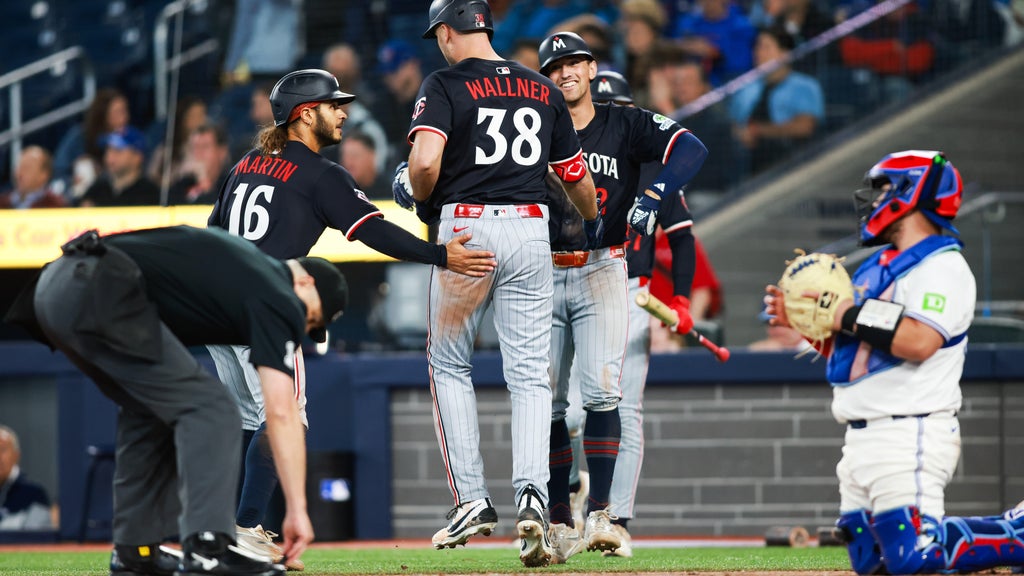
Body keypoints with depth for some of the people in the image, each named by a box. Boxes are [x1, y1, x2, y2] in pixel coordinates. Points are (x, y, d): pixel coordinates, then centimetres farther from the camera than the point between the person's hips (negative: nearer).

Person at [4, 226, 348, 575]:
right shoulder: (280, 300, 2)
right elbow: (281, 411, -5)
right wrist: (296, 508, -5)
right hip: (100, 296, -9)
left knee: (150, 409, 21)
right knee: (209, 408, -6)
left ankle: (135, 548, 18)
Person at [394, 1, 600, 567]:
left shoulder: (445, 85, -4)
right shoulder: (543, 90, 11)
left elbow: (424, 162, -20)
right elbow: (578, 180, 17)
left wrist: (418, 198, 2)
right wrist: (595, 226, 38)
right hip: (531, 230, 3)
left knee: (448, 365, 14)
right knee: (529, 374, 3)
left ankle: (471, 499, 7)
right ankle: (532, 494, -18)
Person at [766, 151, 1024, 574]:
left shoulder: (942, 267, -11)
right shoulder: (878, 267, 18)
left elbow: (919, 342, -27)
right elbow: (851, 349, 22)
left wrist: (853, 317, -18)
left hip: (910, 436, -10)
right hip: (862, 439, 10)